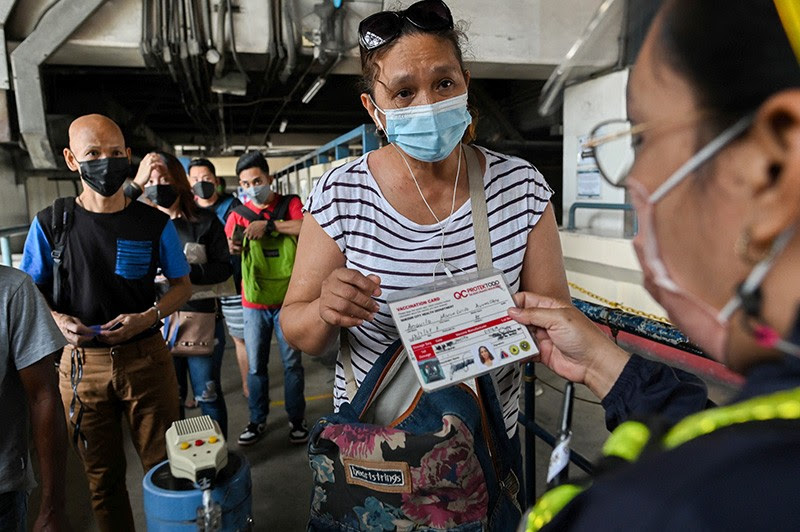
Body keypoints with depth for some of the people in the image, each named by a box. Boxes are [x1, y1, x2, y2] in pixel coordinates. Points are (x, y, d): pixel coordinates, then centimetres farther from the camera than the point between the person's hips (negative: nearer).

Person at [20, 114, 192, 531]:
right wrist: (58, 320, -15)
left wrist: (146, 317, -13)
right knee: (101, 476, 14)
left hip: (146, 359, 0)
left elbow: (182, 285, 5)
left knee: (163, 466, 6)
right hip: (83, 363, 1)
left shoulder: (155, 223, -2)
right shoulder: (50, 224, -1)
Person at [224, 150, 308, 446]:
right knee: (255, 366, 11)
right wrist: (231, 250, -27)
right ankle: (258, 420, 27)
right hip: (253, 303, 2)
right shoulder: (238, 215, 4)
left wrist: (270, 225, -26)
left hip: (287, 300, -2)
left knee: (292, 363, 7)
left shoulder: (290, 204, -1)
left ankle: (297, 419, 23)